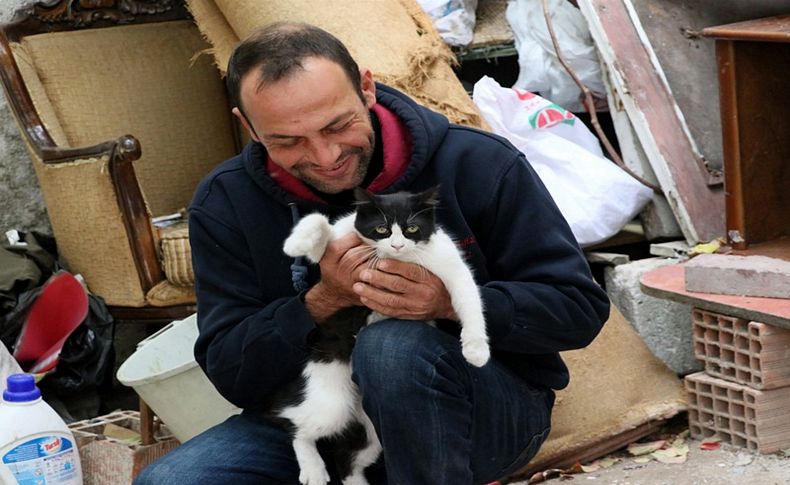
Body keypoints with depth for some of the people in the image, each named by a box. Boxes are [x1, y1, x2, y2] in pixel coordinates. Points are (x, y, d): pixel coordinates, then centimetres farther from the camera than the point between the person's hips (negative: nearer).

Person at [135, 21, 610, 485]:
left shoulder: (477, 164, -13)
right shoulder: (226, 203, -6)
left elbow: (580, 307, -10)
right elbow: (231, 375, -6)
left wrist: (451, 302, -28)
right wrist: (322, 300, -24)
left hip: (489, 407, -2)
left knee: (394, 345, -36)